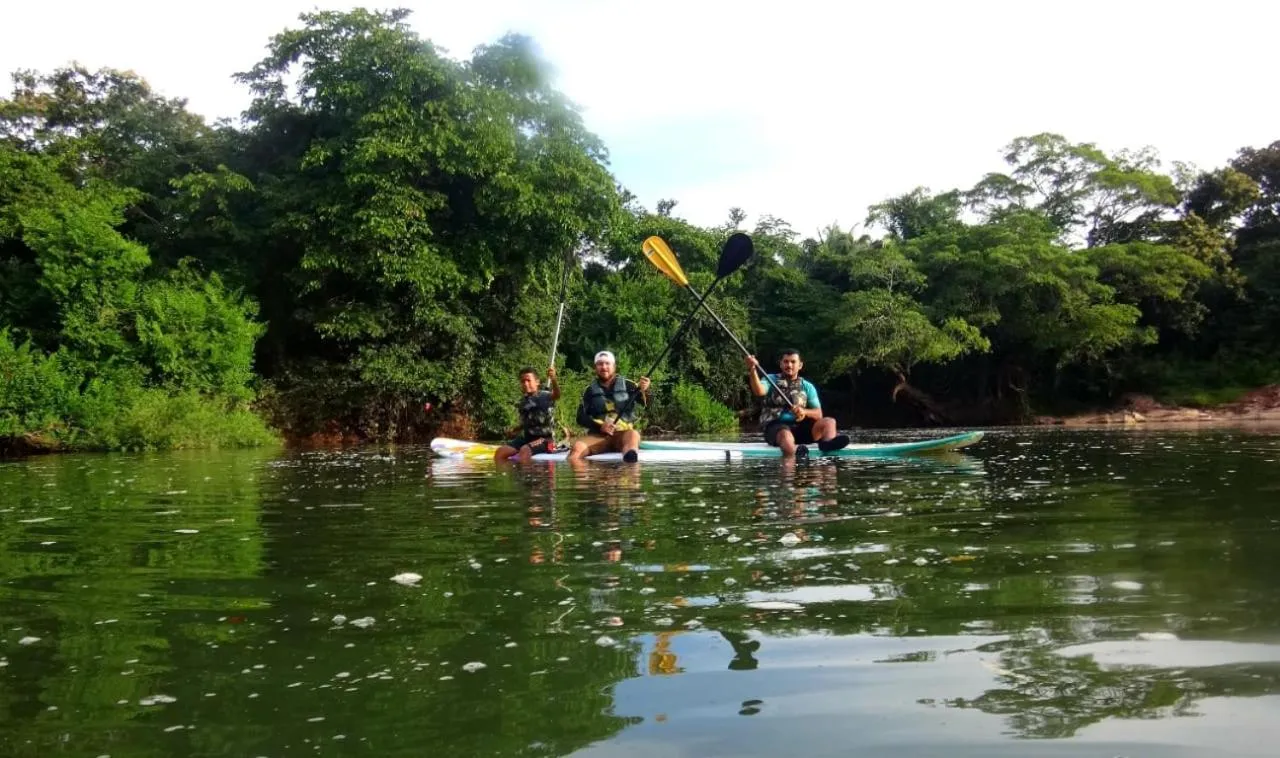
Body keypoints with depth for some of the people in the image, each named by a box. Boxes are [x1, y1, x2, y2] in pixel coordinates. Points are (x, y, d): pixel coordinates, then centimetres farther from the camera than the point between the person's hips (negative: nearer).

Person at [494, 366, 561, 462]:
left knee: (525, 450, -35)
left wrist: (553, 379, -52)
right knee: (500, 452, -9)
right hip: (526, 437, 7)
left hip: (545, 439, -7)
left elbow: (556, 395, -33)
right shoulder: (522, 402, 13)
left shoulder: (545, 396, -8)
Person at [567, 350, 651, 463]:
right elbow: (581, 418, 6)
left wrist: (644, 391, -30)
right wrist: (600, 427, -13)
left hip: (623, 434, -3)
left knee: (633, 434, -38)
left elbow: (646, 403, -6)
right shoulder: (590, 391, 11)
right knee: (578, 446, -29)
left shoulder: (627, 386, 7)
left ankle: (629, 457, -67)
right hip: (598, 435, 3)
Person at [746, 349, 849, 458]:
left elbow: (818, 414, 7)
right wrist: (753, 371, -32)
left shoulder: (807, 386, 17)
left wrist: (805, 412, -16)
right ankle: (796, 451, -69)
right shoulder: (771, 379, 12)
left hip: (800, 426, 3)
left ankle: (828, 444, -53)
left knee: (829, 422, -21)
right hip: (775, 426, -3)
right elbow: (759, 391, -13)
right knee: (786, 435, -37)